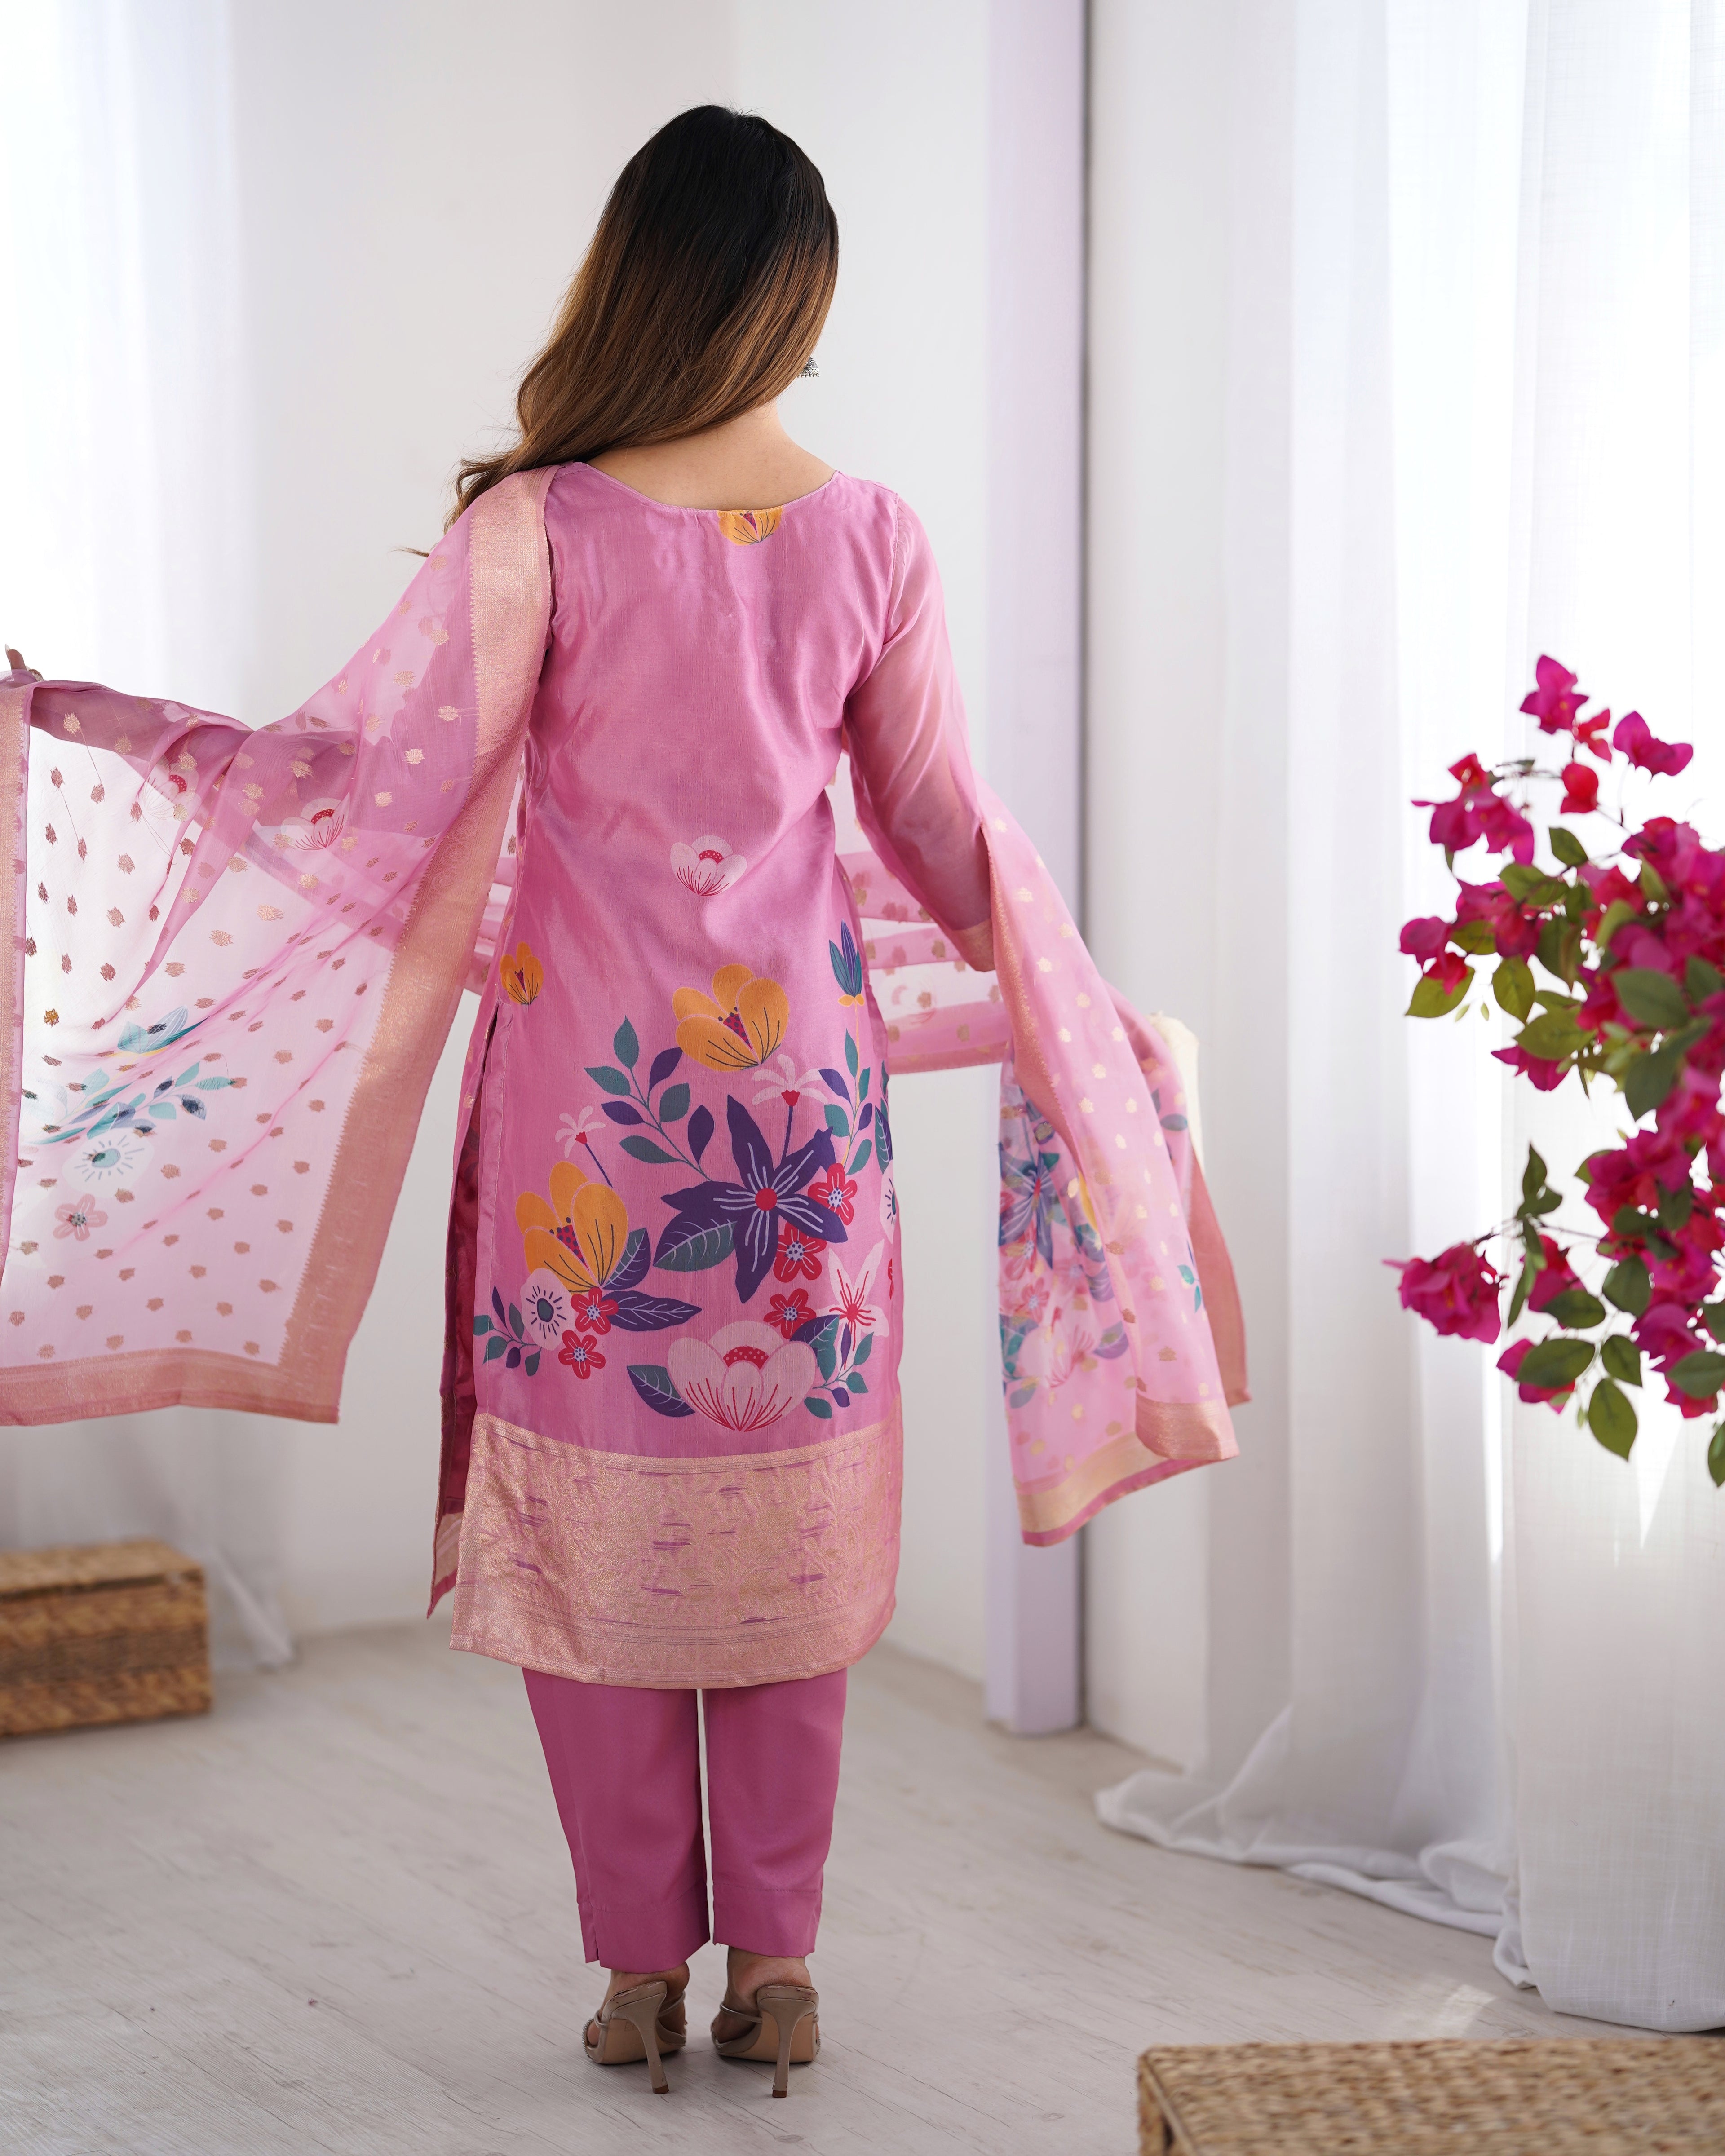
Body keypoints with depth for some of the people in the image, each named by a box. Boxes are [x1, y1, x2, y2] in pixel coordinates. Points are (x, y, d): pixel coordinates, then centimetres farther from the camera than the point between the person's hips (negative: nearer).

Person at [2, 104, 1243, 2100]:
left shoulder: (541, 530, -13)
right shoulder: (871, 536, -3)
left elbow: (378, 780, -12)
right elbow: (938, 830, 6)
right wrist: (1075, 1011, 23)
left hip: (590, 1065, -3)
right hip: (798, 1057, 3)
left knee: (595, 1507, 9)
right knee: (788, 1509, 12)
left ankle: (640, 1968, 15)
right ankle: (775, 1962, 17)